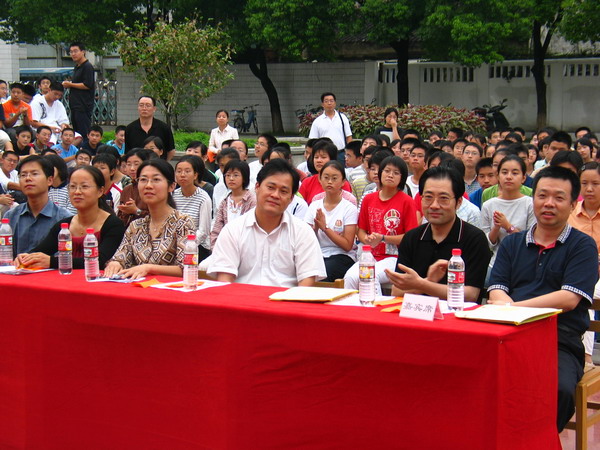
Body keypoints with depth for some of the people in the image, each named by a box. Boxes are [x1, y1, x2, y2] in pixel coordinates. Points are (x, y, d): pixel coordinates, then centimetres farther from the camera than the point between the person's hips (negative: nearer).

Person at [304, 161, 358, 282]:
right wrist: (316, 228, -11)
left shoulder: (349, 209, -1)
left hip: (342, 256, -3)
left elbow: (347, 245, -7)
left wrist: (325, 227, -13)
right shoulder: (314, 206, 11)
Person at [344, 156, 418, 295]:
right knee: (350, 277, -26)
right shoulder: (368, 199, 12)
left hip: (395, 257, -4)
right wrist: (367, 240, -7)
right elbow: (361, 231, 17)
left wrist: (383, 238, -13)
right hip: (371, 256, 4)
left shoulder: (406, 201, -2)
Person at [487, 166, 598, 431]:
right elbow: (496, 291, 11)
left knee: (559, 389, -35)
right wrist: (504, 303, -14)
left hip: (561, 343, -3)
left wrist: (514, 306, -12)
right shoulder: (512, 244, 22)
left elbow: (569, 298, -5)